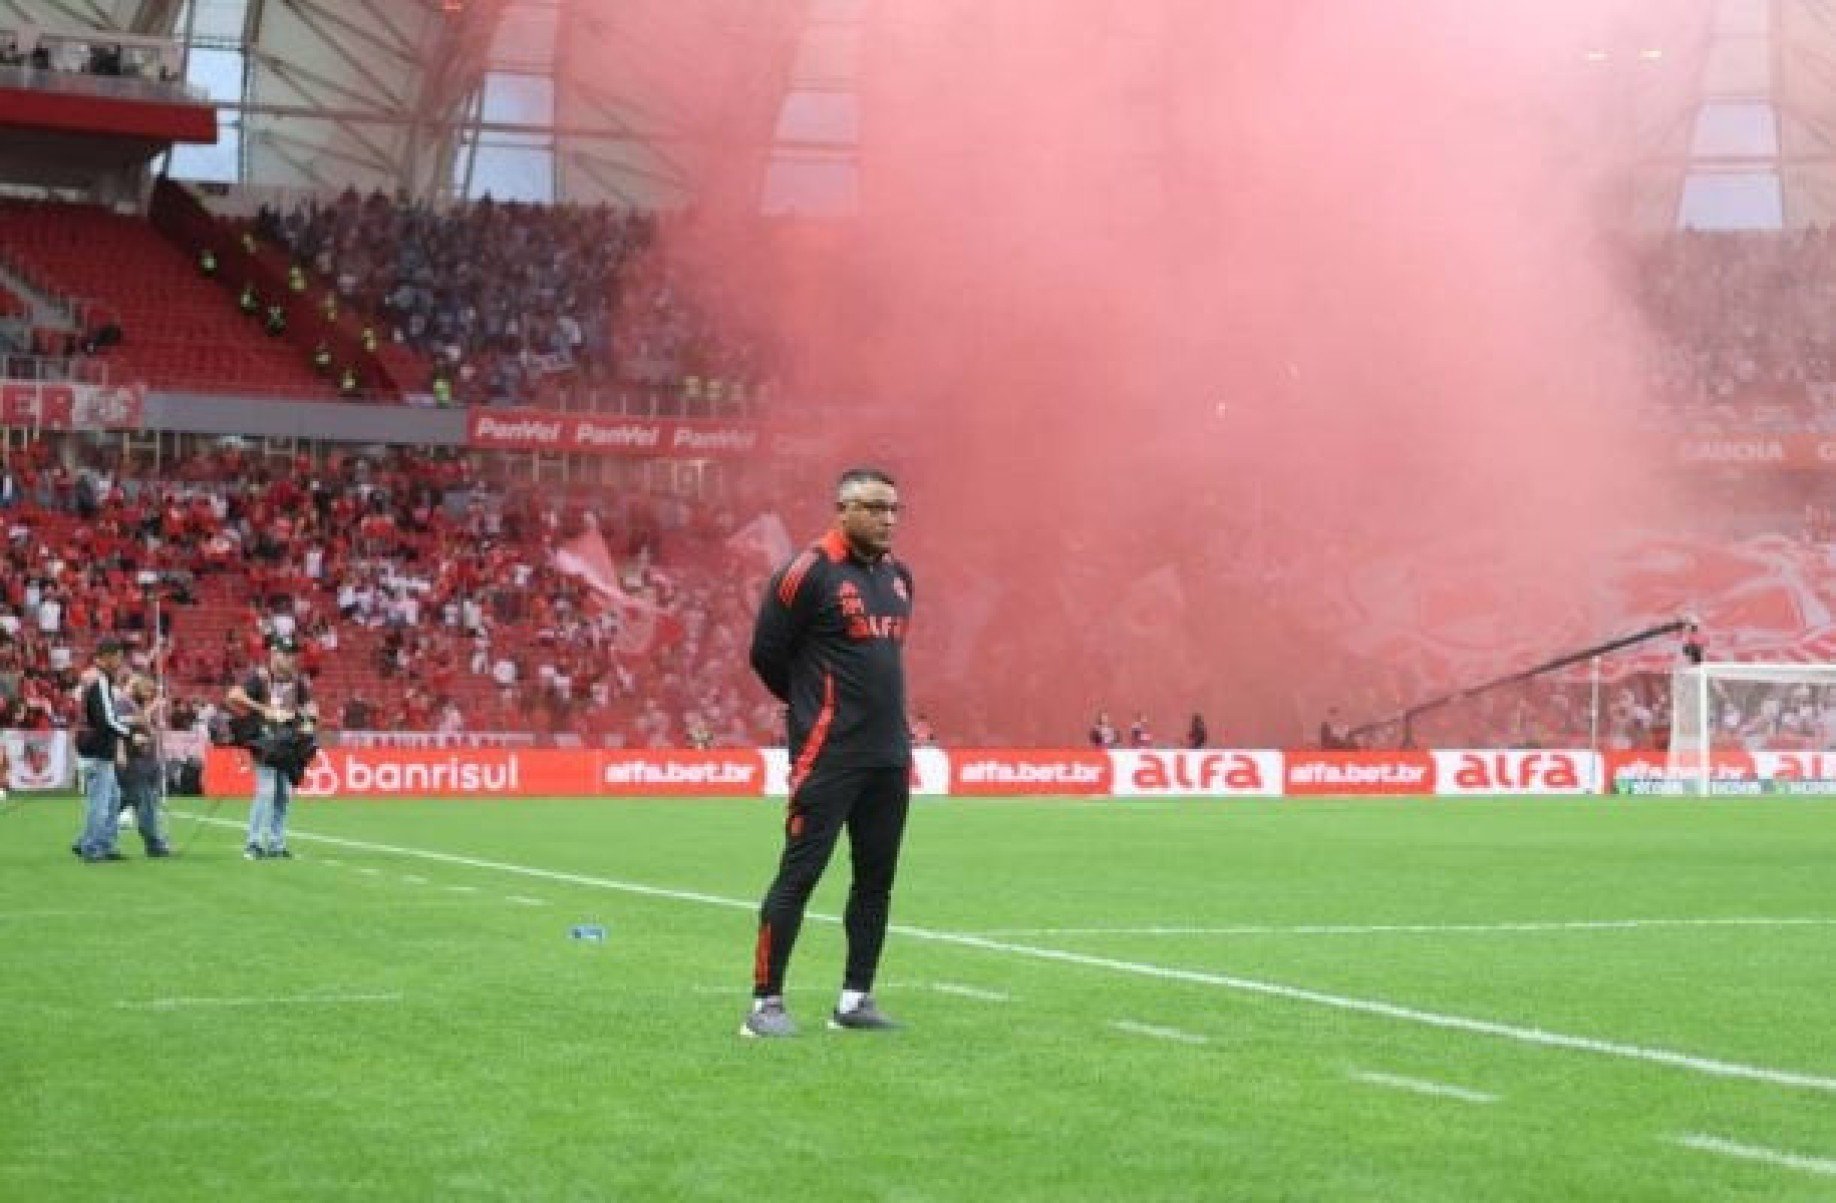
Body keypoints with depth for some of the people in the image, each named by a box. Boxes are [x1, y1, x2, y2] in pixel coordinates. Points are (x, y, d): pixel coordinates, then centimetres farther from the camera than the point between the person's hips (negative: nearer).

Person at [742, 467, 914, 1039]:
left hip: (890, 758, 7)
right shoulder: (809, 572, -10)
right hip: (827, 756, -7)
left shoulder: (898, 577, 13)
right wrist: (814, 704, 8)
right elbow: (766, 653, -5)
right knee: (799, 873, -6)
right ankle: (766, 1002, -1)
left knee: (876, 879, 9)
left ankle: (855, 999, 17)